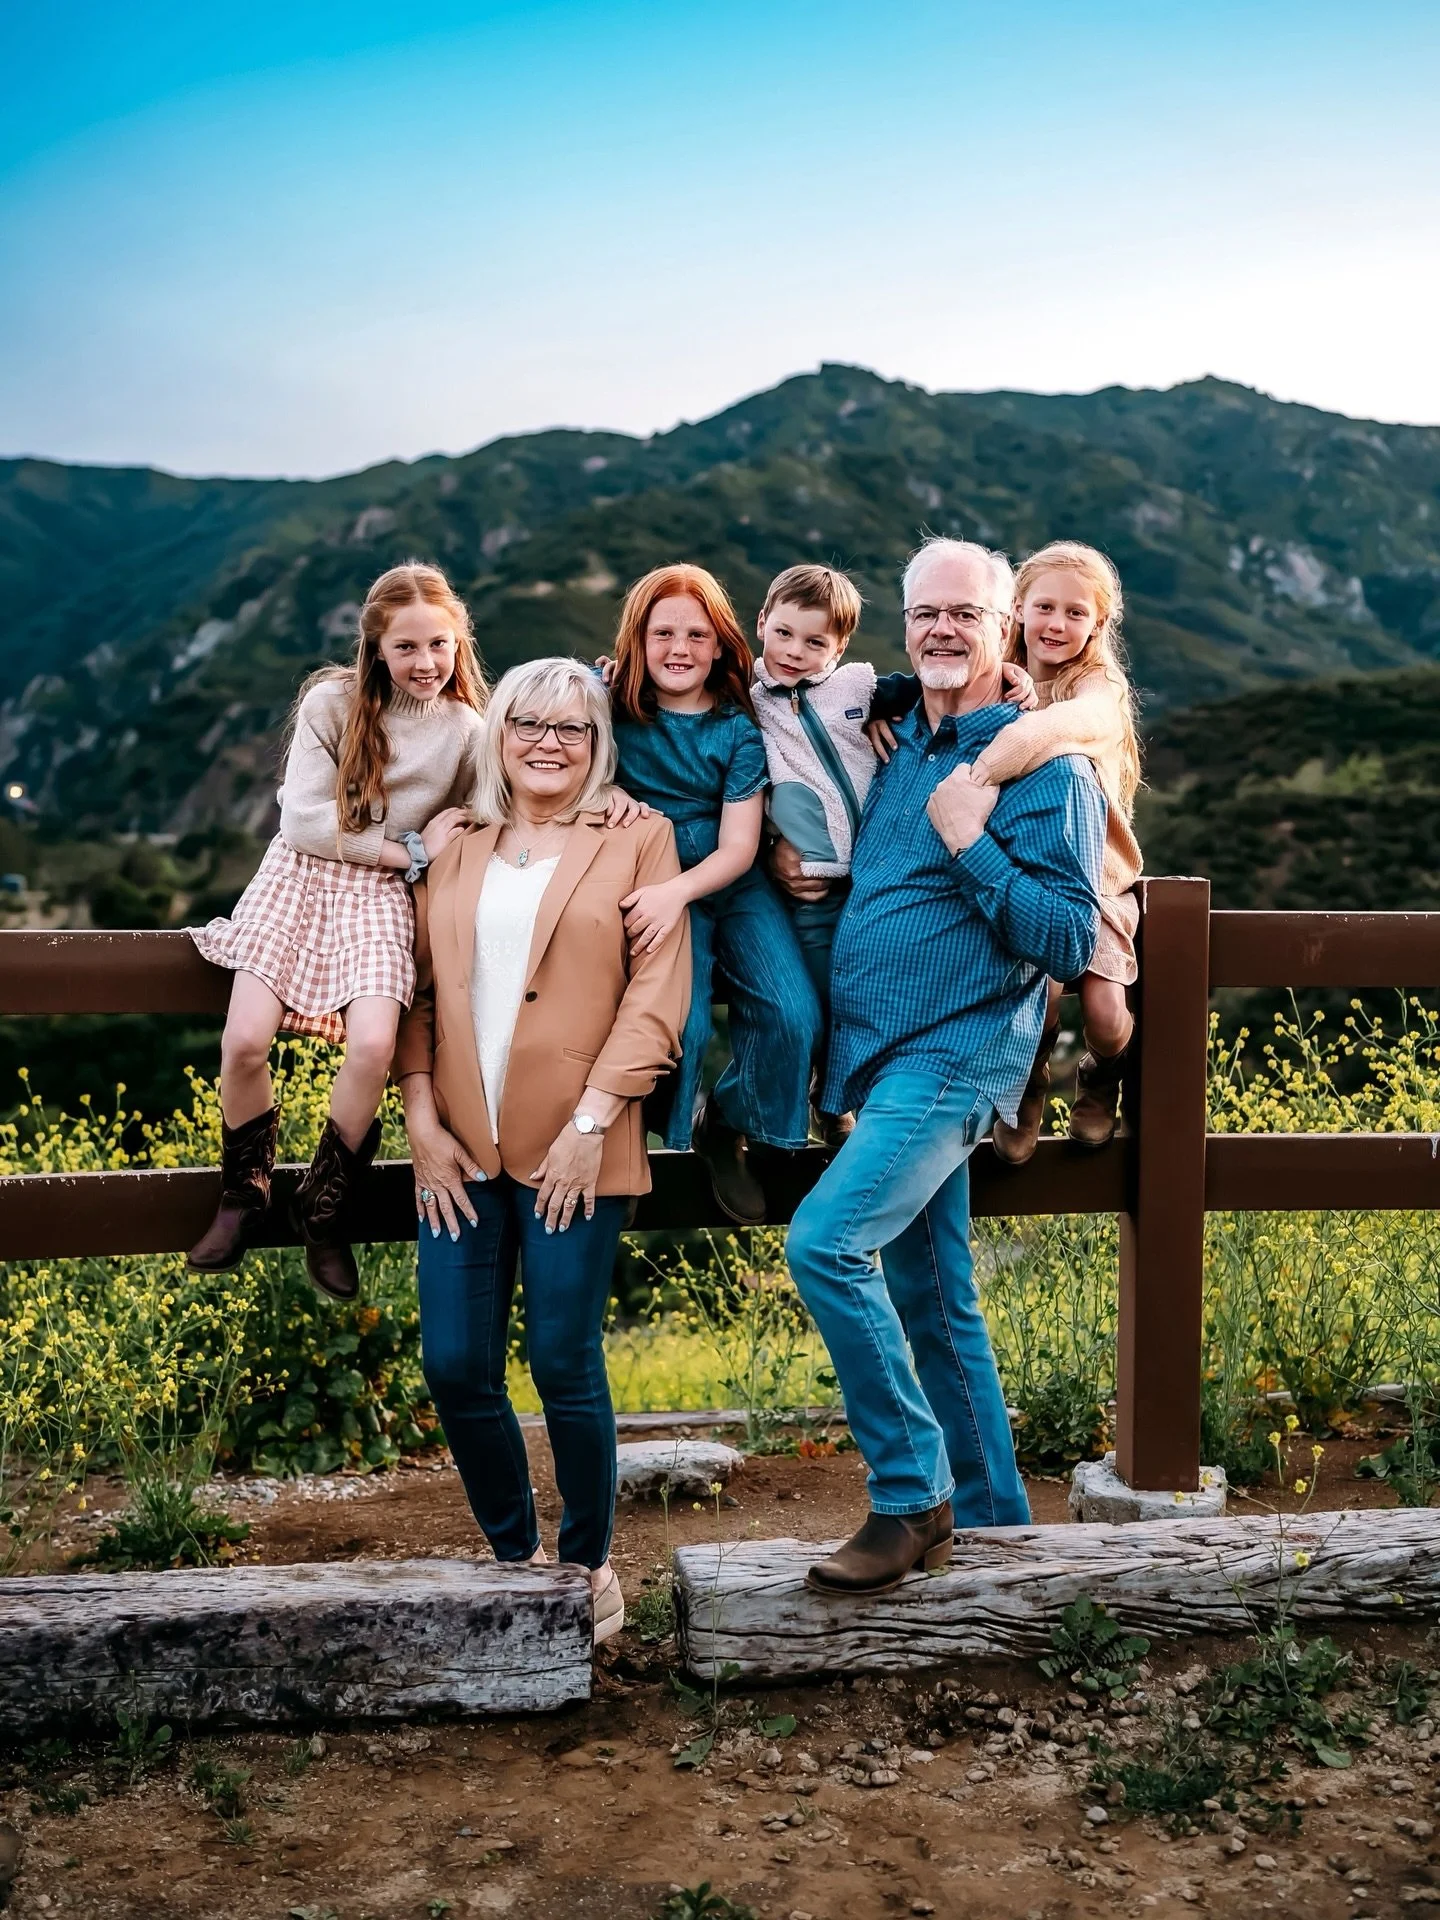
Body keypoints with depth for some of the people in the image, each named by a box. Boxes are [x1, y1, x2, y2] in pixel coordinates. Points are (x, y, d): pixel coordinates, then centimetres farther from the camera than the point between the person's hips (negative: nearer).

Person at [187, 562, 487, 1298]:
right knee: (244, 1041, -17)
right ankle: (243, 1193, 11)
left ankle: (326, 1210, 1)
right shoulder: (333, 702, -4)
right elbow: (304, 821, -10)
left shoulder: (466, 732, 1)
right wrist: (409, 848, -11)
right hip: (302, 877, 0)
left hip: (383, 895, 1)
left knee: (373, 1046, -23)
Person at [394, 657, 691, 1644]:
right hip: (461, 1149, 4)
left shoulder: (637, 841, 4)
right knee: (456, 1368, 3)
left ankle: (590, 1563, 21)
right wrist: (423, 1120, 0)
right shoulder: (455, 853, 16)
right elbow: (420, 991, 12)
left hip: (574, 1152, -4)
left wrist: (591, 1120, -12)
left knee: (566, 1369, -1)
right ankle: (513, 1553, 25)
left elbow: (658, 991, -4)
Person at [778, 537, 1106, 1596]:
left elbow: (1069, 942, -13)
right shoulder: (897, 741, 14)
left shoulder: (1044, 762, -8)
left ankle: (912, 1497, -10)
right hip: (882, 1056, 8)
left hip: (957, 1052, -8)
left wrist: (972, 843, -18)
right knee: (931, 1297, 13)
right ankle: (989, 1514, 27)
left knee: (827, 1241, -23)